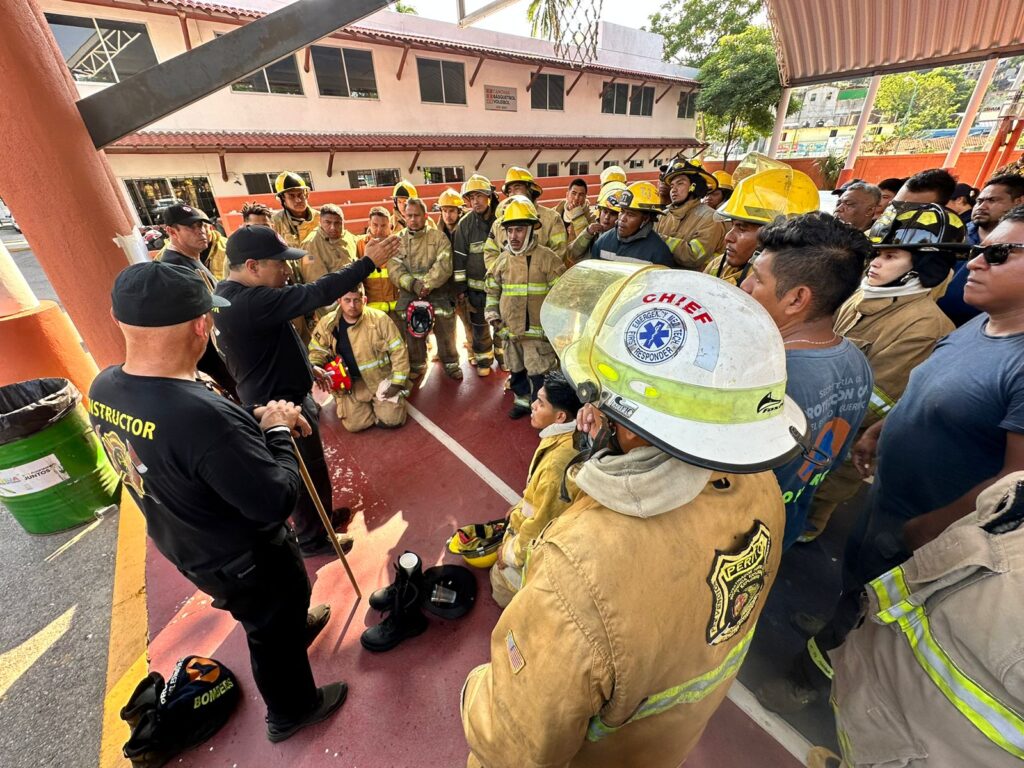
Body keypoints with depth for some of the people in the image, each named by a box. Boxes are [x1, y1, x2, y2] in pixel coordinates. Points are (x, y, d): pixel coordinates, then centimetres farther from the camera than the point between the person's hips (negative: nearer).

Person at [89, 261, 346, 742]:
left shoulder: (104, 387, -14)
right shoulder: (201, 414, -43)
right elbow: (276, 502, -34)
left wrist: (253, 421, -7)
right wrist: (277, 430, -21)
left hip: (185, 545, 7)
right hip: (245, 561, -7)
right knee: (273, 633, 24)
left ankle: (297, 625, 66)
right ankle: (292, 711, 52)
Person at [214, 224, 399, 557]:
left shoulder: (235, 294, 4)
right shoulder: (249, 302, -30)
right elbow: (315, 294, -34)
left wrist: (308, 368, 16)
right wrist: (368, 262, -27)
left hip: (282, 395, 10)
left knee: (310, 468, 26)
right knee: (307, 474, 10)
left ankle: (320, 516, 48)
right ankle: (312, 539, 32)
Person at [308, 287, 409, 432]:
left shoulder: (379, 318, -13)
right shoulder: (327, 324, -5)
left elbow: (398, 350, -8)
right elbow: (317, 351, 8)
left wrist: (396, 383, -11)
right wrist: (313, 367, -16)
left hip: (382, 377, -1)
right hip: (350, 382, 2)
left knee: (392, 420, -13)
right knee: (354, 425, -12)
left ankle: (377, 402, 22)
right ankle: (369, 403, 23)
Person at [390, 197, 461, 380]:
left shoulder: (438, 237, 1)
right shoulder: (398, 240, 6)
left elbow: (444, 265, -12)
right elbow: (394, 269, -6)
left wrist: (427, 284, -22)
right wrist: (413, 284, -22)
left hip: (438, 296, -2)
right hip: (409, 297, 2)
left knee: (446, 333, 6)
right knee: (413, 335, 13)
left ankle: (451, 364, 25)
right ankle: (416, 365, 32)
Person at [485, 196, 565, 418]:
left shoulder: (548, 258, -9)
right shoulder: (502, 260, 7)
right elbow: (492, 289, 19)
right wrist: (491, 313, 9)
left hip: (538, 331, -5)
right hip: (510, 331, 6)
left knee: (539, 375, 0)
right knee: (516, 371, 19)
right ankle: (523, 400, 39)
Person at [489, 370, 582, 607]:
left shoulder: (557, 466, -42)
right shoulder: (566, 439, -14)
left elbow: (539, 527, -28)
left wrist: (510, 553, -12)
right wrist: (523, 506, 13)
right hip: (536, 520, 7)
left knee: (502, 583, 18)